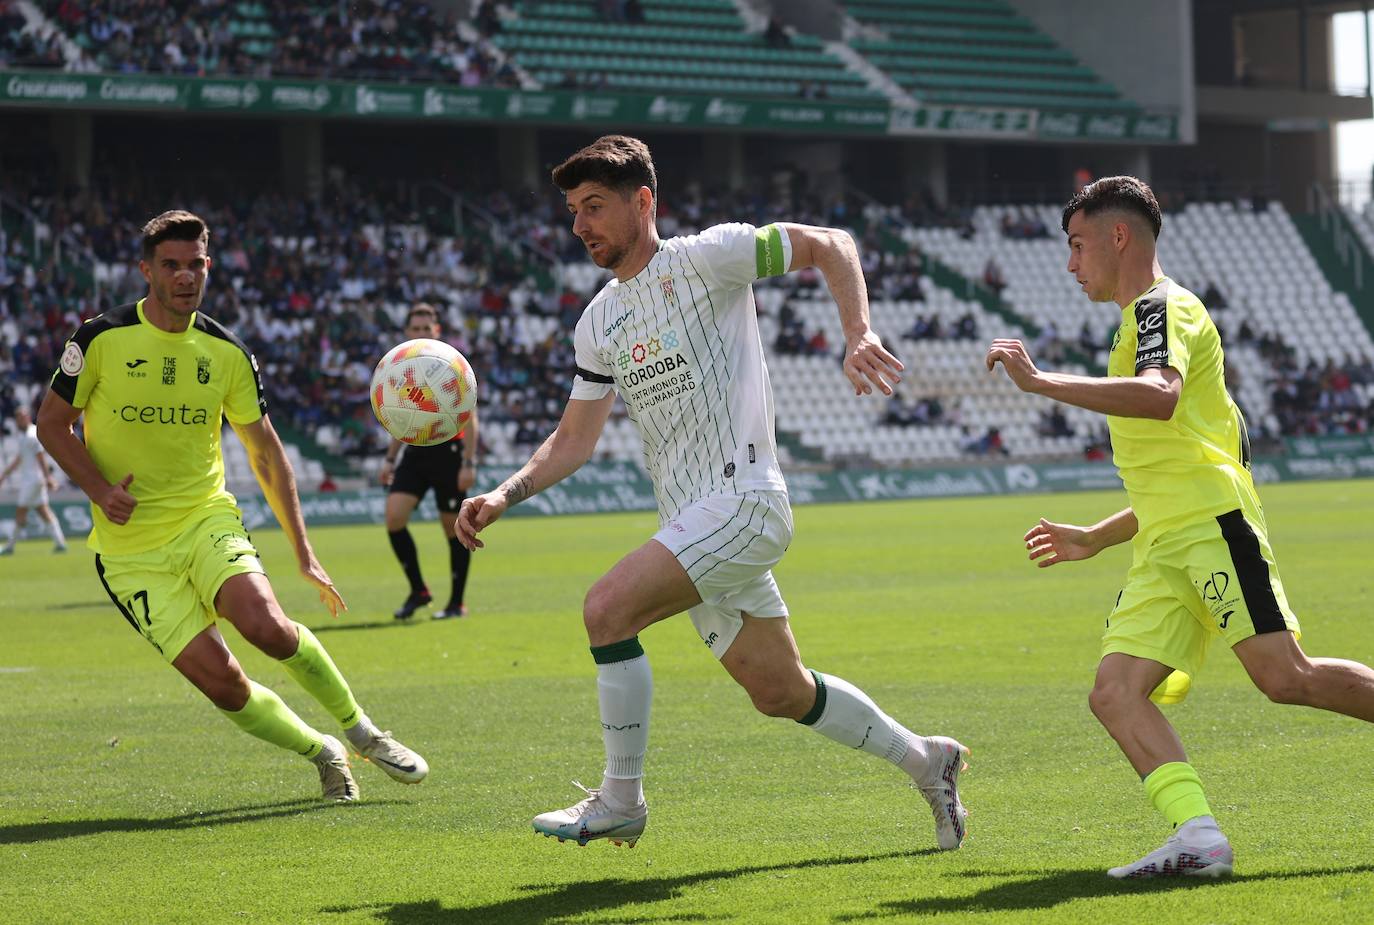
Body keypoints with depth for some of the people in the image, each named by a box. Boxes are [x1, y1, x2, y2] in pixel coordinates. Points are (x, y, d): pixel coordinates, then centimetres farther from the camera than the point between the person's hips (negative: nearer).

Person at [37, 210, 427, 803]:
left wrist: (303, 550, 8)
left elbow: (265, 450, 11)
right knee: (219, 680, -15)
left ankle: (360, 731, -3)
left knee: (268, 627, -26)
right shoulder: (101, 340, -7)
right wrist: (98, 489, -15)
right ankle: (322, 753, 9)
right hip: (131, 548, -1)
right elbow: (52, 424, 3)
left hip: (207, 519, 1)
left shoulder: (227, 353, 2)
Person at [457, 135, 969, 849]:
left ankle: (620, 800, -10)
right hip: (690, 520, 8)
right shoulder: (599, 322, 15)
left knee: (607, 608, -22)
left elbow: (830, 245, -4)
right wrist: (503, 497, 3)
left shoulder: (703, 258, -6)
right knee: (782, 694, 12)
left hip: (741, 499, -8)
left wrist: (859, 336, -19)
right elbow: (574, 440, 18)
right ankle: (925, 761, 31)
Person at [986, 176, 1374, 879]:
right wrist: (1094, 540, 33)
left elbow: (1161, 396, -25)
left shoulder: (1163, 307, 0)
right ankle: (1197, 834, -25)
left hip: (1212, 521, -9)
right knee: (1115, 693, -11)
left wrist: (1041, 382, -24)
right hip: (1164, 549, 9)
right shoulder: (1142, 321, 30)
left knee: (1283, 677, -18)